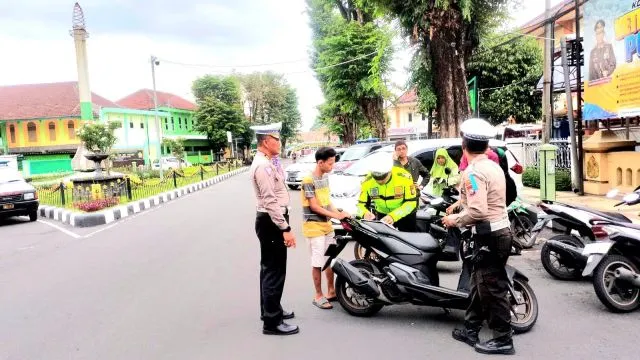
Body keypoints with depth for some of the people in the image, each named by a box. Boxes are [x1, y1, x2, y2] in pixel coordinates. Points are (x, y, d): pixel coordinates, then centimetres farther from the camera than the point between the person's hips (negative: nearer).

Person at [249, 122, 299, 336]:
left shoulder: (267, 163, 14)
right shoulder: (262, 166, -20)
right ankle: (272, 322, 2)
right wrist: (285, 229, -25)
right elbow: (270, 201, -25)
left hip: (272, 221, 11)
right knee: (275, 271, -6)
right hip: (271, 222, -11)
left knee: (269, 268, 19)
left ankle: (270, 310, 33)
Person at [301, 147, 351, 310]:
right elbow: (314, 206, -17)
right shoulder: (308, 180, -17)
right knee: (318, 263, -3)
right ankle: (318, 296, 9)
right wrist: (336, 216, -18)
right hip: (314, 227, -8)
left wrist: (339, 212, 0)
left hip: (327, 225, 8)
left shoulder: (325, 177, 9)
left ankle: (331, 291, 27)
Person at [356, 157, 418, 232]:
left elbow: (411, 202, -26)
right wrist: (365, 213, -37)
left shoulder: (404, 177, -28)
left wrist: (393, 216, -40)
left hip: (406, 215, -2)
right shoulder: (368, 181, -20)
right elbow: (362, 203, -12)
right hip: (382, 215, 2)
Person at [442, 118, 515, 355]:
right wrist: (461, 204, 21)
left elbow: (478, 211, -26)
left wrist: (456, 220, -11)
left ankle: (503, 339, 13)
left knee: (492, 288, 2)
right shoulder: (493, 166, 10)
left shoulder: (473, 171, -18)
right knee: (479, 283, 18)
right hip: (499, 231, 10)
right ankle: (471, 330, 29)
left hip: (488, 235, -10)